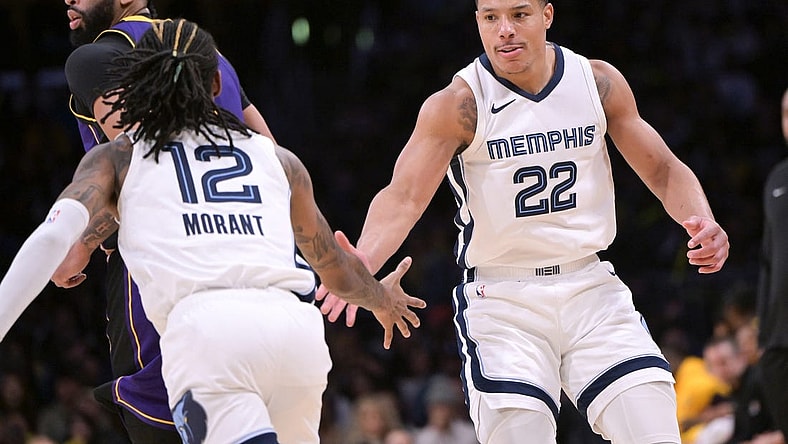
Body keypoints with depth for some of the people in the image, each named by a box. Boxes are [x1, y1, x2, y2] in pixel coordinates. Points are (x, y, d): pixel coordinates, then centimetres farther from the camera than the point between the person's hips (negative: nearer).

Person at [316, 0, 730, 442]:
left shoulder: (599, 82, 1)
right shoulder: (458, 105, -10)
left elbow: (663, 170, 8)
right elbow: (404, 197, -21)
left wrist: (702, 222, -13)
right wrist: (360, 267, -40)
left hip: (590, 289, 3)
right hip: (501, 301, -3)